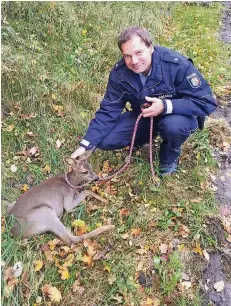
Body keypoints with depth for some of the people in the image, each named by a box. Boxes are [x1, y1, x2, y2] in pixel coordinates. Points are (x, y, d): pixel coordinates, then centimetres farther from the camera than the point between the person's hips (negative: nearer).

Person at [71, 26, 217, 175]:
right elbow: (108, 111, -14)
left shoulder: (177, 65, -29)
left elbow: (207, 102, -26)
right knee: (105, 140, -11)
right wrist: (86, 144, -23)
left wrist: (166, 106, -39)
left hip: (177, 114, -3)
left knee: (174, 125, -40)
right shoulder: (119, 73, -18)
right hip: (143, 116, 4)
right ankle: (149, 134, 14)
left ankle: (170, 156, -3)